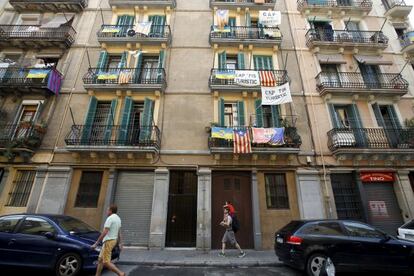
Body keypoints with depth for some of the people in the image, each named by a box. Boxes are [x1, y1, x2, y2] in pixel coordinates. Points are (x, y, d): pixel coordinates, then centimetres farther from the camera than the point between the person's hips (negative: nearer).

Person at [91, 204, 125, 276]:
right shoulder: (118, 218, 12)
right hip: (113, 240, 9)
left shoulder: (110, 218, -17)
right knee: (100, 259, 17)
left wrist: (96, 243, -17)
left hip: (108, 241, -9)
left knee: (106, 262, -6)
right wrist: (120, 243, 21)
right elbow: (119, 233, 17)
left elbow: (104, 233, -22)